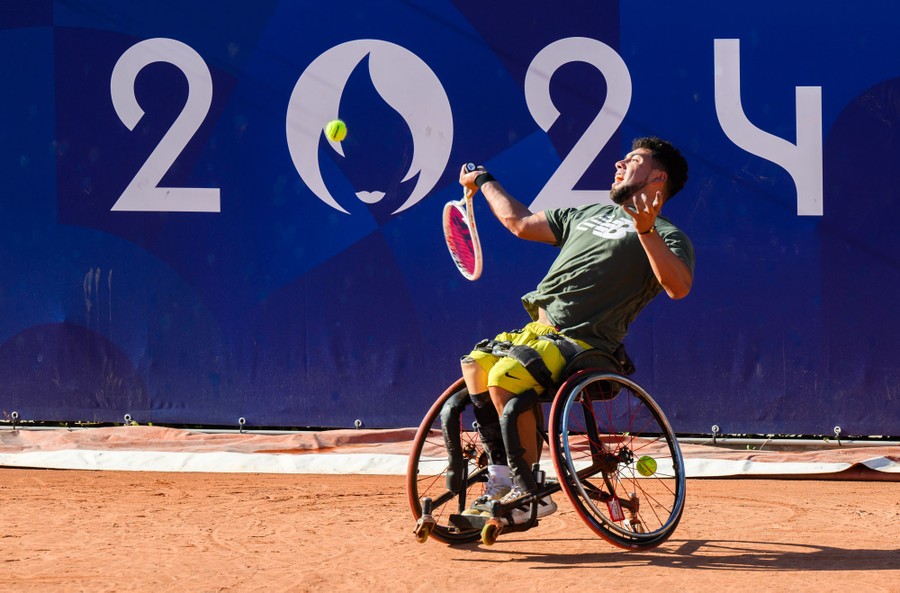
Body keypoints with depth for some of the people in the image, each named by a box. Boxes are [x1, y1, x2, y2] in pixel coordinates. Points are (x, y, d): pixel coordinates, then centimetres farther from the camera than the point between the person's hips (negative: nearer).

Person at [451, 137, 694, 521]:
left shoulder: (667, 237, 2)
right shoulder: (589, 214, 27)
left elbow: (679, 287, -20)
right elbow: (520, 223, 38)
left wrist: (646, 232, -31)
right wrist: (484, 182, 46)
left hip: (582, 342, -8)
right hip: (536, 330, 8)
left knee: (506, 375, -29)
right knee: (476, 364, -15)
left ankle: (531, 493, -23)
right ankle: (501, 480, -12)